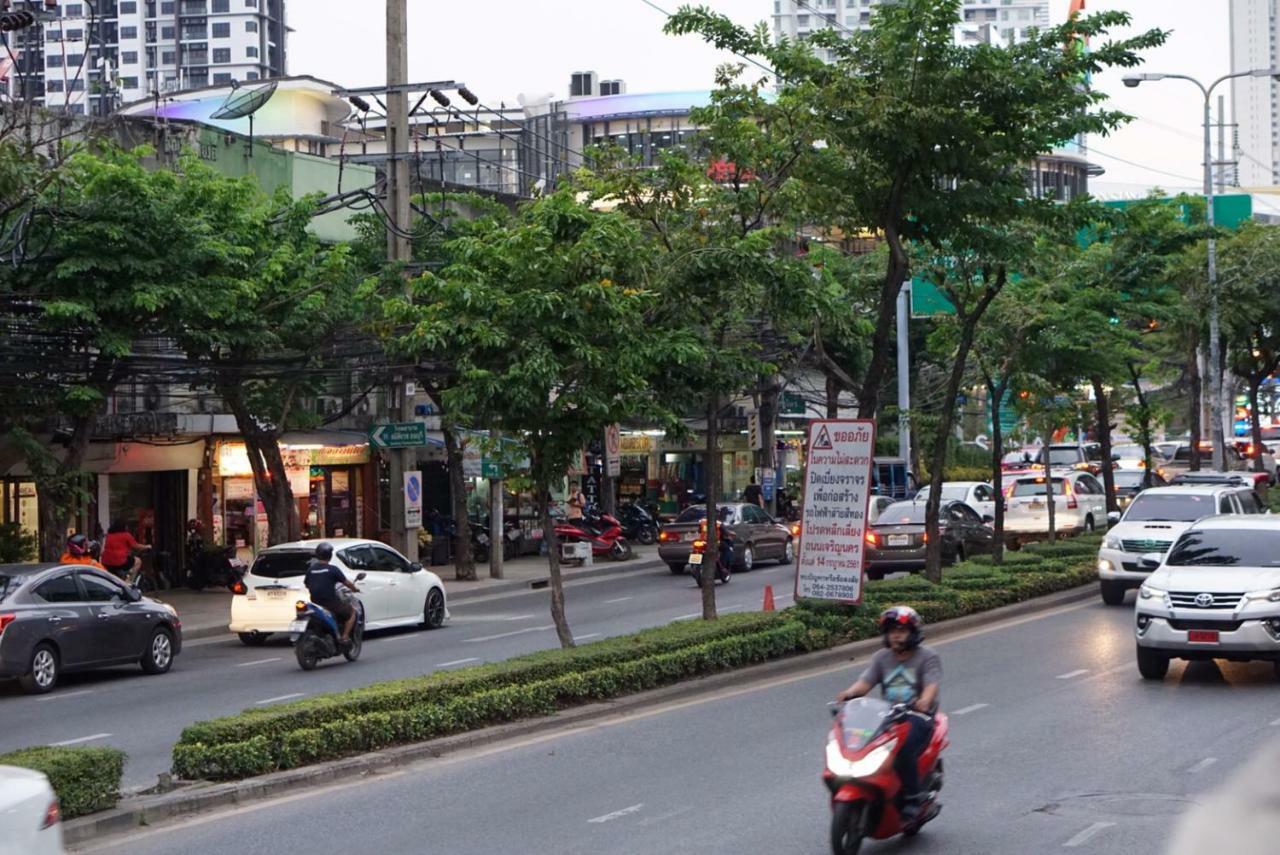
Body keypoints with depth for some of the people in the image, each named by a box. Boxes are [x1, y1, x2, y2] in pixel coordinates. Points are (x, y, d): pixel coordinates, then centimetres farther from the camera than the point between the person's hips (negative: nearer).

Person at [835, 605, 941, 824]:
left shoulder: (927, 658, 2)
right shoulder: (882, 658, 15)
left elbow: (931, 685, -14)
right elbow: (866, 681, 1)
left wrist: (924, 701, -37)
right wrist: (849, 693, -21)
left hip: (918, 716, -5)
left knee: (904, 749, -33)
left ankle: (912, 800, -20)